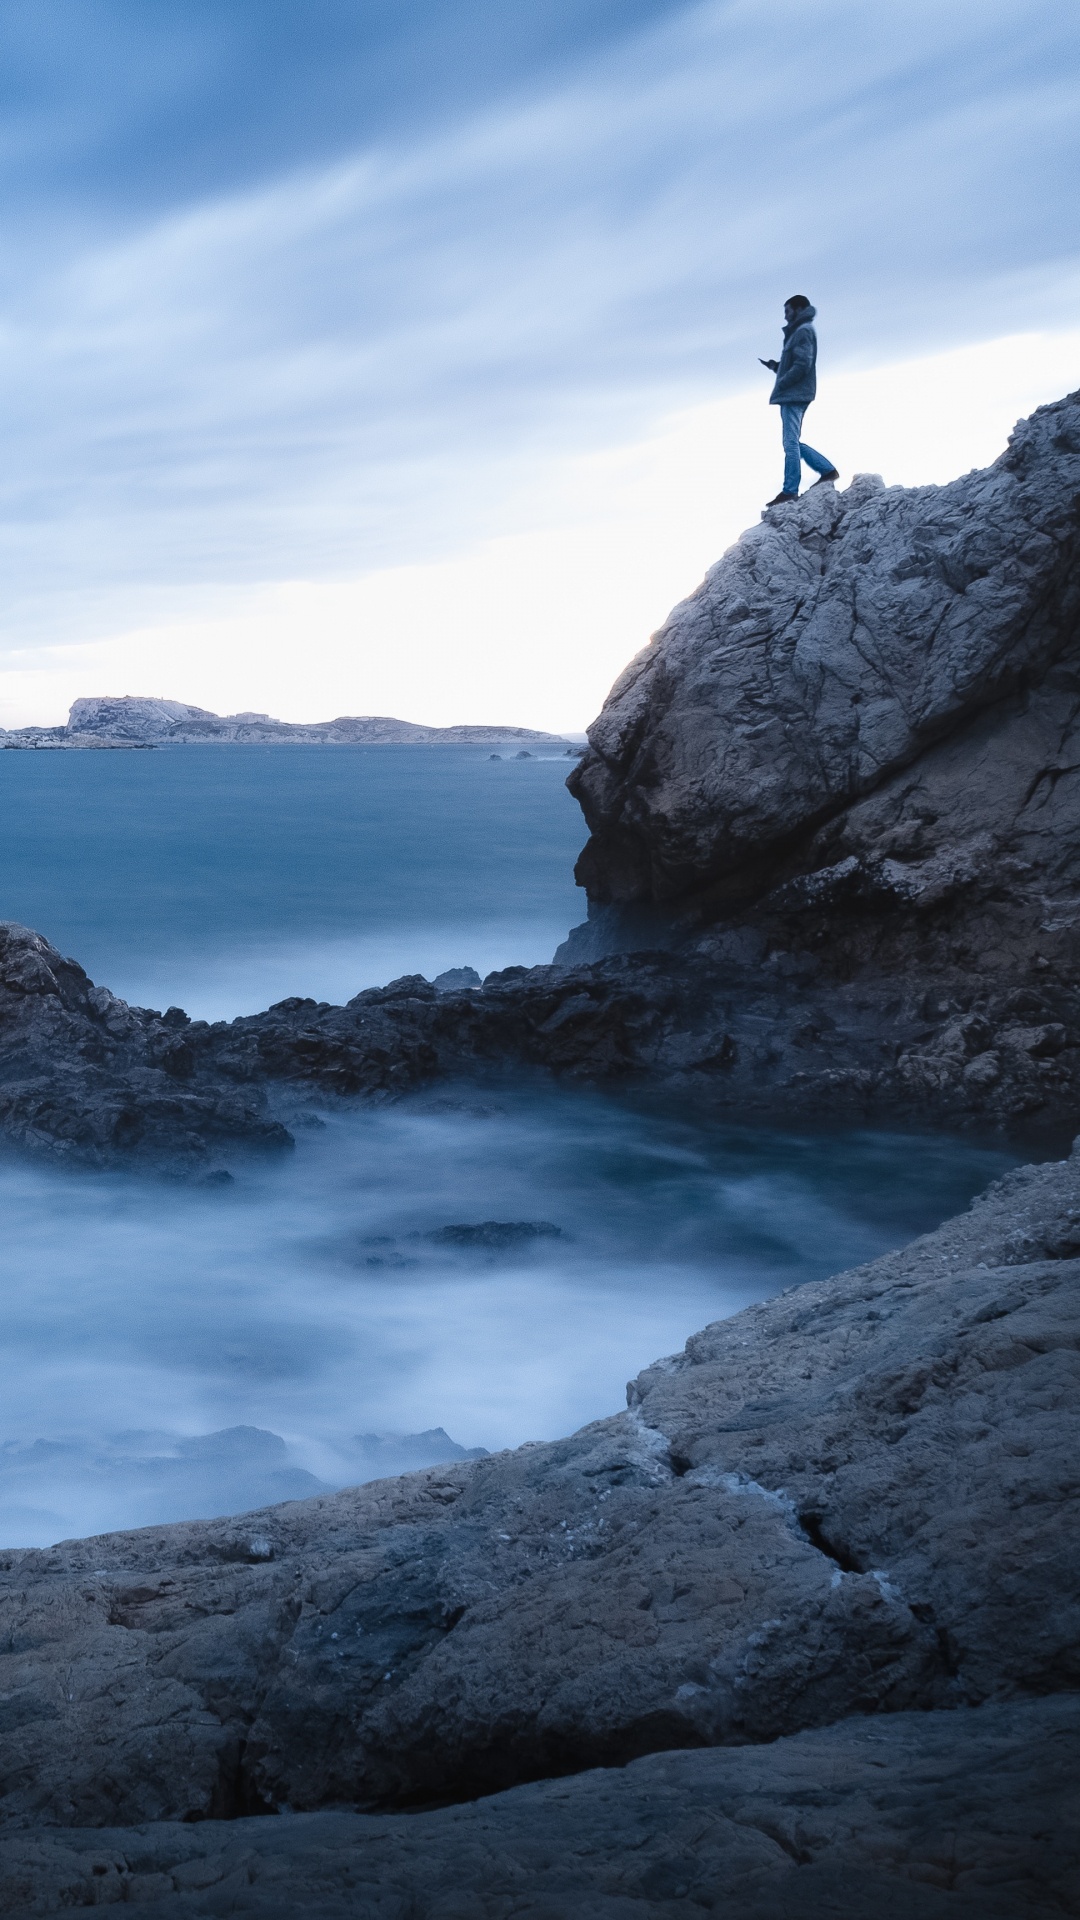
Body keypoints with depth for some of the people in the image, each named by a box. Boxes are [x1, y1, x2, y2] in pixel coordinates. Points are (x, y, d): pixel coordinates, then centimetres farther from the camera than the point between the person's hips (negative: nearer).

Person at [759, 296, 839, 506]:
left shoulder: (803, 331, -9)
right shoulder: (799, 332, 21)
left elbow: (802, 366, -19)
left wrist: (781, 384, -13)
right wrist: (775, 366, 8)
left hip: (794, 395, -11)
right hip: (792, 396, 11)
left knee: (791, 443, -11)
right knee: (793, 443, 15)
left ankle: (790, 491, -13)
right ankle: (828, 470, 16)